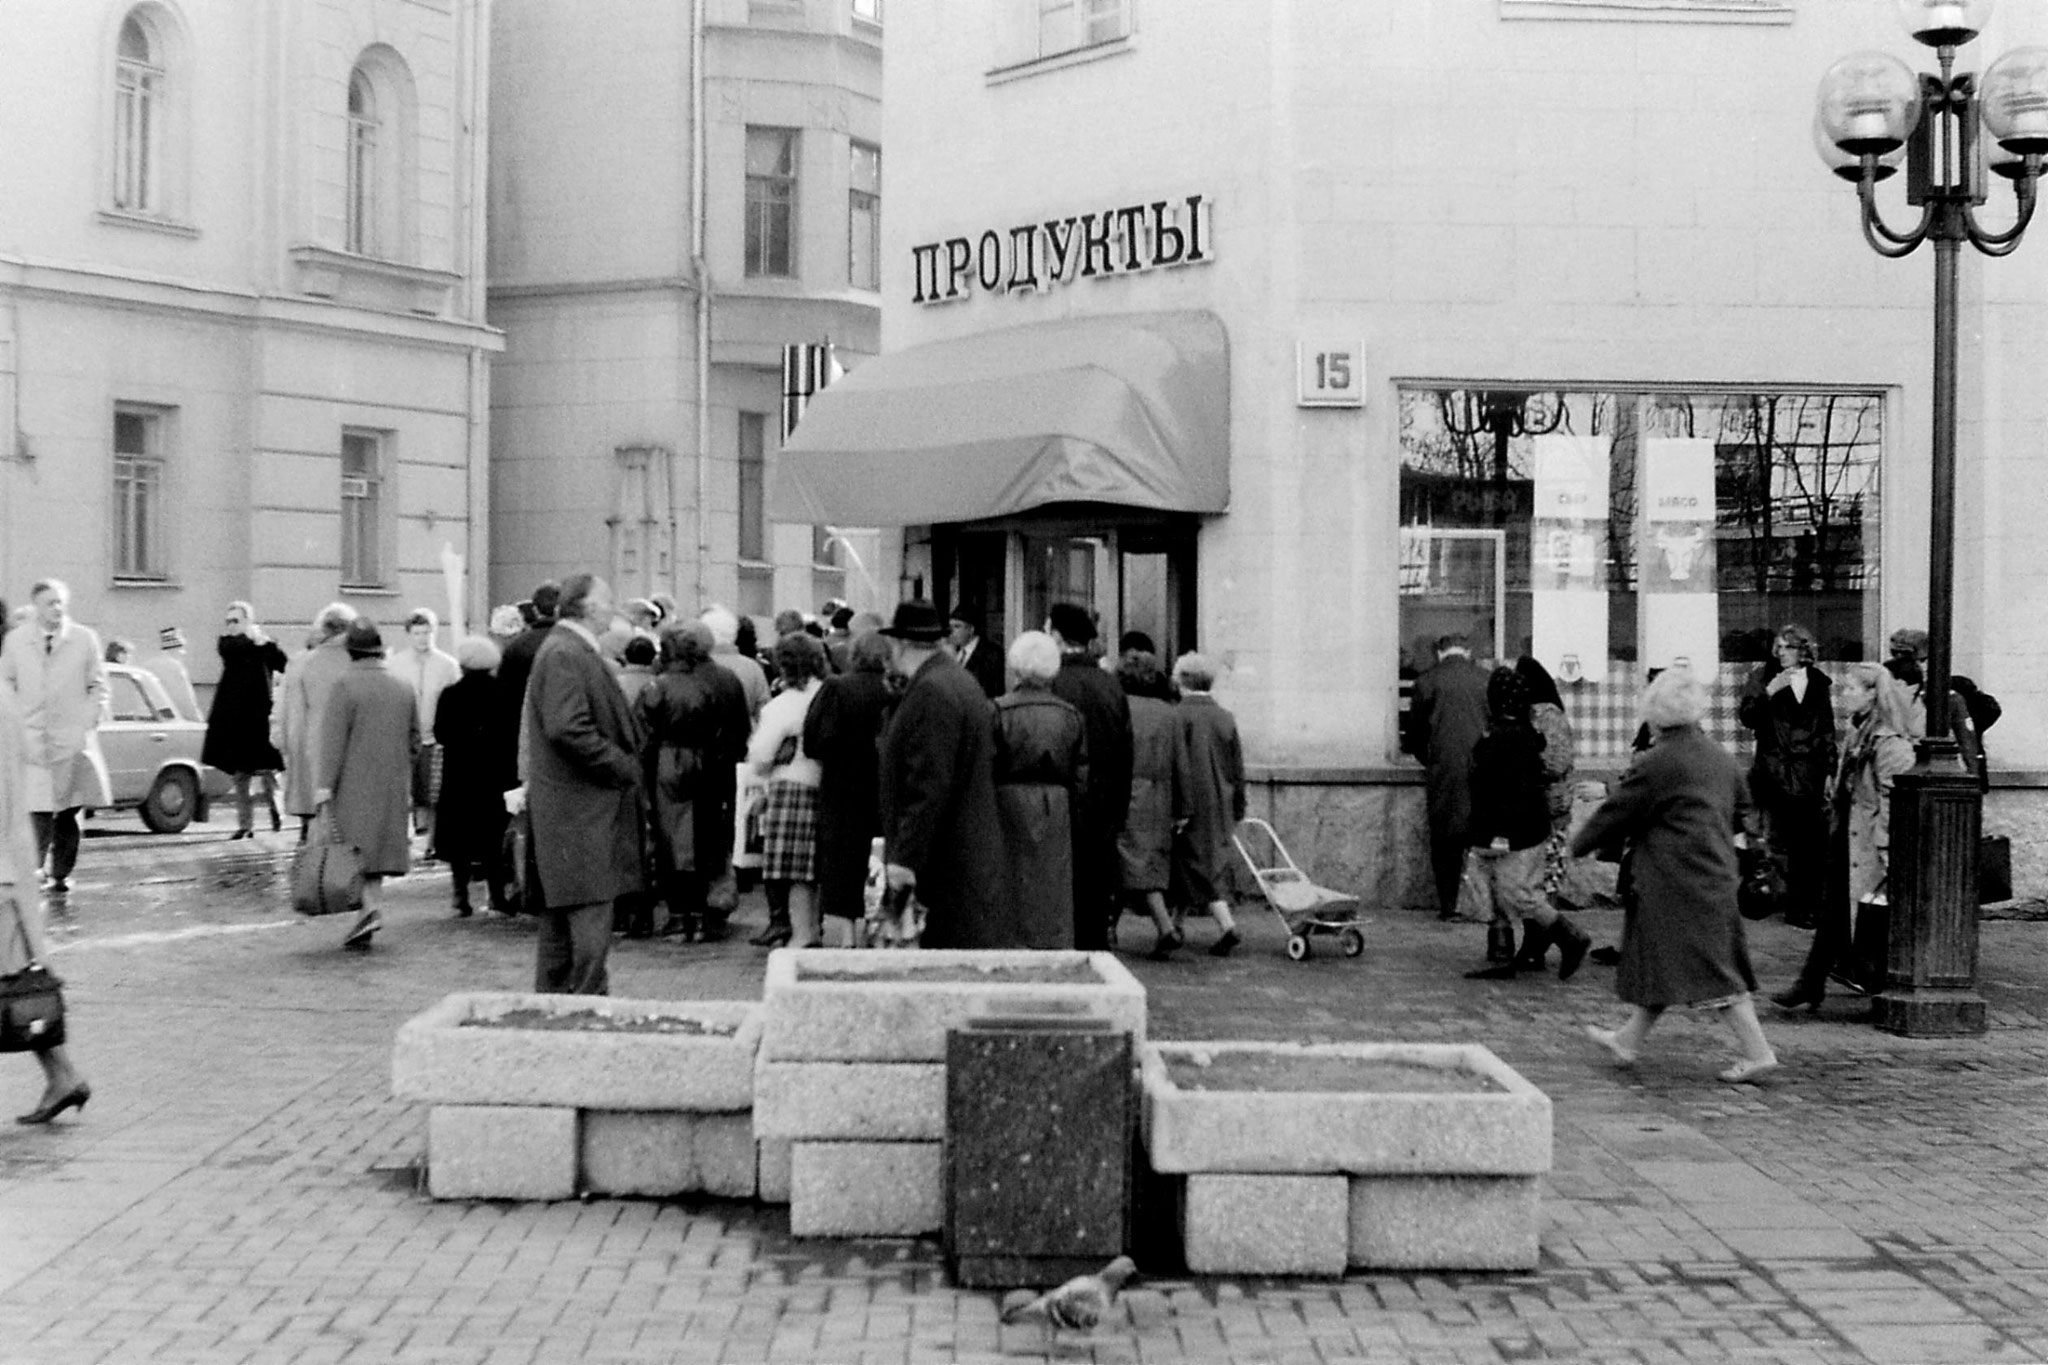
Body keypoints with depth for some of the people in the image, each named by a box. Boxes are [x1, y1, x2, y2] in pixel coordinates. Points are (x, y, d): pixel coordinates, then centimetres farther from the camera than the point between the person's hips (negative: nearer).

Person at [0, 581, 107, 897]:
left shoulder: (84, 639, 1)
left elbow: (98, 686, 7)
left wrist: (87, 722, -2)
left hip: (73, 740, 1)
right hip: (31, 739, 0)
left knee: (68, 812, 5)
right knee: (39, 811, -12)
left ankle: (61, 875, 18)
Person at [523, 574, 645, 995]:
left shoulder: (576, 652, 18)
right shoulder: (563, 654, -14)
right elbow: (568, 728, -23)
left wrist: (625, 764, 12)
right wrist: (624, 767, -15)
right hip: (578, 807, -11)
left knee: (560, 920, 14)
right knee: (590, 914, -11)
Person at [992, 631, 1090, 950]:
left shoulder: (999, 711, -10)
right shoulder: (1071, 716, 4)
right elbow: (1081, 781, 5)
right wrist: (1076, 830, 12)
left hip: (1009, 810, -3)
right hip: (1057, 816, 3)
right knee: (1054, 908, 9)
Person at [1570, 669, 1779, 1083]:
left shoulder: (1655, 764, -14)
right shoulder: (1720, 757, 8)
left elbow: (1616, 812, -7)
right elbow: (1742, 805, 20)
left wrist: (1579, 844, 9)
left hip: (1679, 883, -9)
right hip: (1717, 874, 9)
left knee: (1712, 970, -5)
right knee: (1659, 959, 16)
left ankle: (1757, 1050, -7)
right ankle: (1629, 1040, 27)